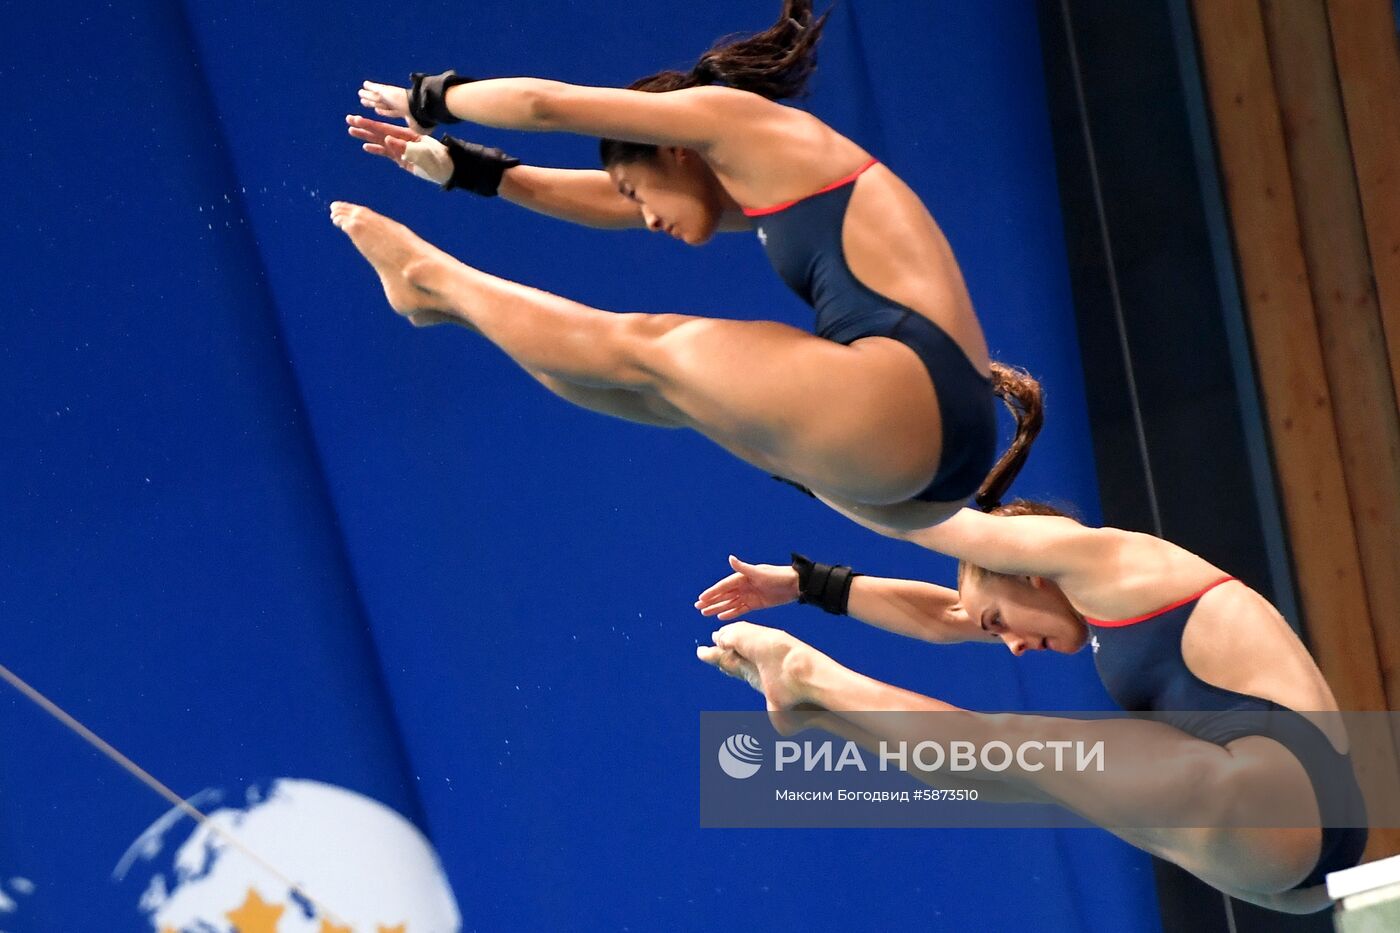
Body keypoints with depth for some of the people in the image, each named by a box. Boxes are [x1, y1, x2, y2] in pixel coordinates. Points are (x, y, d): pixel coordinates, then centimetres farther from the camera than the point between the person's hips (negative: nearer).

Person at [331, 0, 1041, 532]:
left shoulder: (736, 117, 5)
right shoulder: (771, 183, 30)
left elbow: (545, 103, 11)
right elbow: (605, 202, 39)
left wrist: (433, 98, 28)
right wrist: (466, 169, 41)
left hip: (903, 391, -9)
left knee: (645, 350, 11)